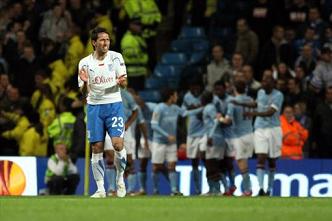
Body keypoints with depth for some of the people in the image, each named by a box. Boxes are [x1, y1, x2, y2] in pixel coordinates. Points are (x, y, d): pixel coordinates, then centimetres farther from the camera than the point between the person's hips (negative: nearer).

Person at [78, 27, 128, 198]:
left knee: (117, 143, -15)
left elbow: (124, 84, 2)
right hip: (94, 106, 1)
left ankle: (120, 178, 8)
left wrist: (121, 81, -21)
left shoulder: (116, 57, -1)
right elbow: (84, 92, 2)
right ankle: (100, 189, 4)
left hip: (114, 105, -1)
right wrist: (85, 82, -20)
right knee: (96, 148, -2)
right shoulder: (85, 63, 0)